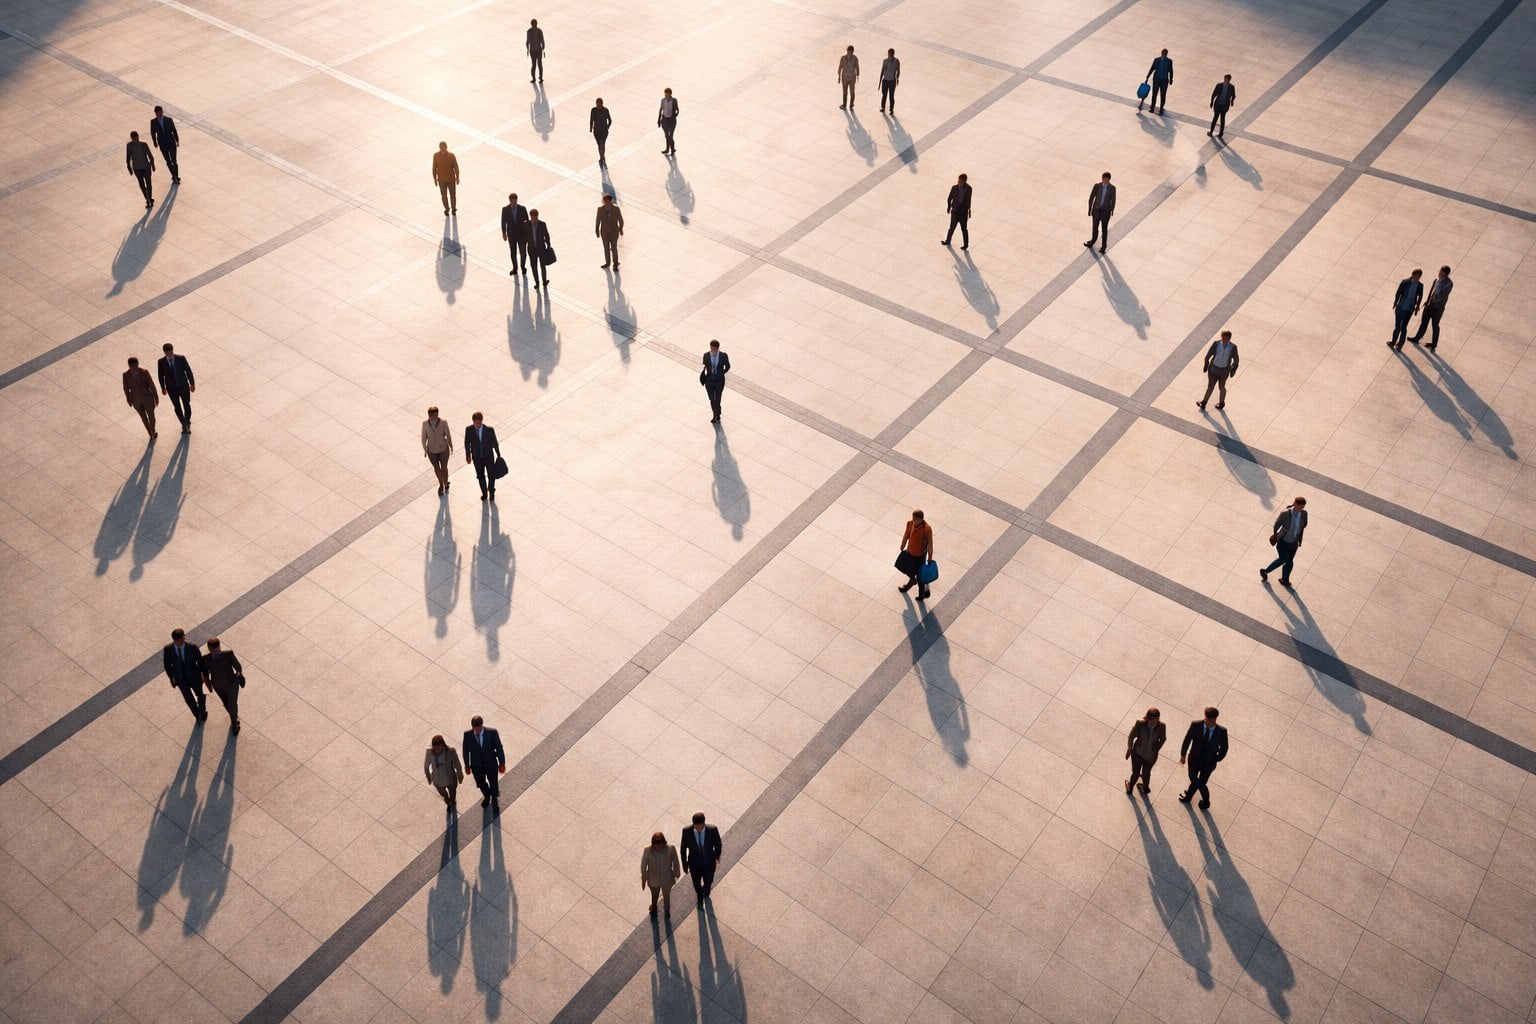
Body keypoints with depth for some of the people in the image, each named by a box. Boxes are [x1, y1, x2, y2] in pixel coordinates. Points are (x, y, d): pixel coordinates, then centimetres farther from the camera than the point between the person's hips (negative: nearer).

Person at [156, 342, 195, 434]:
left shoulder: (181, 358, -19)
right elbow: (160, 375, -1)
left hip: (184, 387, 0)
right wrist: (163, 388, 8)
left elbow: (188, 371, -7)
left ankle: (187, 422, 42)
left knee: (186, 406, 14)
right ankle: (184, 425, 36)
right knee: (177, 407, 14)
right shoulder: (161, 362, -16)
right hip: (172, 389, 0)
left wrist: (192, 384, -1)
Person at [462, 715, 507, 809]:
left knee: (493, 784, 17)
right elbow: (466, 750, -4)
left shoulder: (492, 733, -26)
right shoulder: (467, 735, -20)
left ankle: (495, 800, 50)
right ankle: (487, 797, 57)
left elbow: (499, 748, -14)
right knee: (481, 784, 22)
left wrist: (502, 764, -6)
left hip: (491, 764, -1)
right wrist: (467, 765, 5)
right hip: (476, 765, 1)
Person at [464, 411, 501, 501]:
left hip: (489, 456, -1)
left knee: (491, 475, 14)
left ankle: (491, 491, 44)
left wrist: (498, 454, 3)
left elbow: (494, 442, -10)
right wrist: (468, 456, 4)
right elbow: (467, 443, -6)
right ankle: (484, 493, 44)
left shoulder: (489, 430, -27)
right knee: (481, 476, 18)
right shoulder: (469, 429, -22)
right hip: (477, 457, 1)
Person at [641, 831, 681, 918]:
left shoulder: (671, 849, -32)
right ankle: (654, 907, 65)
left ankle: (667, 911, 60)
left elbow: (675, 862, -12)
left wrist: (677, 873, 4)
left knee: (666, 896, 28)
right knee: (654, 896, 30)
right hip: (653, 879, 0)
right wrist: (643, 879, -1)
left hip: (667, 879, 0)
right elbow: (643, 865, -14)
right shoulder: (647, 851, -32)